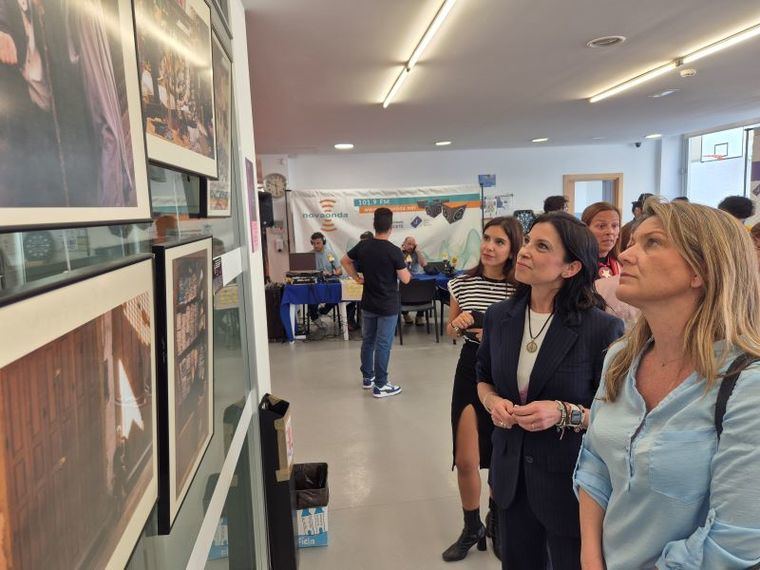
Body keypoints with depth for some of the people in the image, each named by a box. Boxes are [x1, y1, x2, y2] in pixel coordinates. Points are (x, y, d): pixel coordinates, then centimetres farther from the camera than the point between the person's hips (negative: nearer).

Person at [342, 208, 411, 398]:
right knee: (383, 345, 1)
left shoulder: (363, 246, -2)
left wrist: (357, 278, 15)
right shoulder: (393, 251, -18)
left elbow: (345, 261, 13)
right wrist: (406, 269, 7)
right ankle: (380, 385, 8)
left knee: (367, 341, 17)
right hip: (388, 306, -5)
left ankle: (367, 378, 30)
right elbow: (405, 279, -13)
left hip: (368, 304, 5)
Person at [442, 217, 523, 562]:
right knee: (466, 460, 3)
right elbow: (450, 332, 9)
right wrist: (458, 323, -13)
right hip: (470, 370, 2)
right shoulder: (462, 283, -1)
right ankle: (472, 528, 28)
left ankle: (496, 521, 41)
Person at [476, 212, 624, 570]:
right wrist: (492, 402, -9)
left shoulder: (601, 329, -18)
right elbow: (484, 378, 12)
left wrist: (565, 413, -27)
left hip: (570, 481, -4)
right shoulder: (499, 316, -2)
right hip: (511, 474, 5)